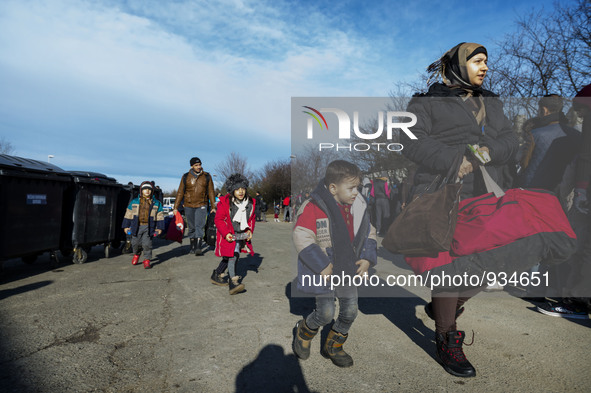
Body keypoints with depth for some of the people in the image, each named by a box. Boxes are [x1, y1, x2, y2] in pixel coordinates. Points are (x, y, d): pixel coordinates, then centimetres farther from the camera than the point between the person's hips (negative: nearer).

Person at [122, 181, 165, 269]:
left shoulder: (156, 203, 6)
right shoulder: (134, 202, 8)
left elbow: (160, 216, 8)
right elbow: (128, 215, 11)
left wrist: (159, 228, 2)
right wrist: (126, 226, 9)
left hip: (149, 227, -1)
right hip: (136, 226, 2)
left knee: (147, 244, -6)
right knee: (135, 243, 8)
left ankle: (147, 260, 7)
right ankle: (136, 254, 38)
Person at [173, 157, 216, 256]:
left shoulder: (207, 176, 3)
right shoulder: (186, 177, 3)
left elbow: (211, 192, 7)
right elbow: (180, 192, 6)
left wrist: (213, 207, 5)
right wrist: (176, 207, 3)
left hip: (201, 206, -1)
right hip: (189, 206, 2)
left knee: (199, 226, -14)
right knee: (191, 227, 9)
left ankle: (199, 248, -17)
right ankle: (193, 247, 21)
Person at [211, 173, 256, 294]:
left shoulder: (250, 203, 2)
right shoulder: (225, 202, -12)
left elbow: (251, 219, 15)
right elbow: (218, 219, -9)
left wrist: (250, 231, 0)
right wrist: (226, 233, -18)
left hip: (241, 234, 5)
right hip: (228, 235, -5)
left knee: (229, 257, 14)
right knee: (232, 255, -15)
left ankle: (217, 275, 33)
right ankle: (233, 282, -13)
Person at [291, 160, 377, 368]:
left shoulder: (358, 207, -1)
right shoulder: (314, 208, -22)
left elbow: (368, 233, 11)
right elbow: (302, 239, -22)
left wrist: (368, 259, -2)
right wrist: (322, 266, -23)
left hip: (348, 269, 6)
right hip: (324, 270, -6)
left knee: (350, 311, 12)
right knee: (326, 313, -1)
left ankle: (333, 346, 37)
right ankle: (304, 331, 33)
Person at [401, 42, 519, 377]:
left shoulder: (492, 103, 24)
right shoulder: (426, 102, 6)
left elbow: (510, 141, 13)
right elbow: (413, 141, -9)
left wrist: (490, 150, -10)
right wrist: (453, 160, -21)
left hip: (484, 198, 7)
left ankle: (441, 308, 31)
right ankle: (447, 341, 5)